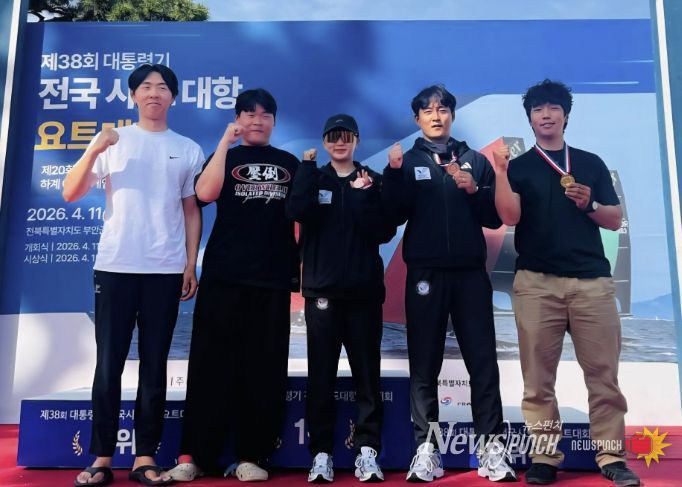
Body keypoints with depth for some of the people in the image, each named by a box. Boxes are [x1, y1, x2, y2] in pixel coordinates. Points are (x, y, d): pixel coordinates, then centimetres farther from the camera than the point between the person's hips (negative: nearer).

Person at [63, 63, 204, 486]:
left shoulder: (188, 149, 10)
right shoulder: (111, 140, 8)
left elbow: (192, 211, 10)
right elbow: (71, 194, 2)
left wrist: (191, 264, 3)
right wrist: (93, 152, -13)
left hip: (166, 270, 1)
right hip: (115, 266, 0)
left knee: (155, 366, 4)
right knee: (109, 364, 2)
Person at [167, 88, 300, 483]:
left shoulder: (289, 164, 14)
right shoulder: (225, 157, 10)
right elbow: (205, 194, -11)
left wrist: (303, 261, 6)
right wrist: (225, 142, -9)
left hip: (273, 277, 2)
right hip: (224, 275, -1)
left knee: (264, 368, 2)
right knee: (212, 362, -1)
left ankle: (251, 455, 11)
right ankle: (193, 454, 6)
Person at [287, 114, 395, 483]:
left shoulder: (373, 181, 8)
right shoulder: (313, 178, 10)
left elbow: (384, 233, -3)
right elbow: (297, 211, -12)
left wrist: (363, 197, -13)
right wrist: (308, 165, -7)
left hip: (364, 290, 0)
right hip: (322, 289, 0)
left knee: (367, 373, 2)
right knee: (321, 375, 2)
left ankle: (367, 451, 10)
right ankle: (321, 453, 11)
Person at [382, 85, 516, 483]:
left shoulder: (476, 160, 13)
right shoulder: (408, 162, 9)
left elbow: (495, 217, 7)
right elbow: (395, 216, -3)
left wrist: (474, 190, -9)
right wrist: (394, 174, -14)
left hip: (471, 273, 1)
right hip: (426, 274, -1)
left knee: (483, 362, 0)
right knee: (424, 365, 2)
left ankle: (492, 446, 7)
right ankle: (427, 447, 9)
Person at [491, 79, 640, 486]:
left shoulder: (591, 163, 16)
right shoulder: (519, 167, 11)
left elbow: (616, 220, 13)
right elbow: (510, 217, -5)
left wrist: (589, 204, -5)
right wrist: (499, 170, -13)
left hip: (592, 280, 1)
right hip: (536, 282, -1)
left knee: (604, 373, 0)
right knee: (538, 378, 1)